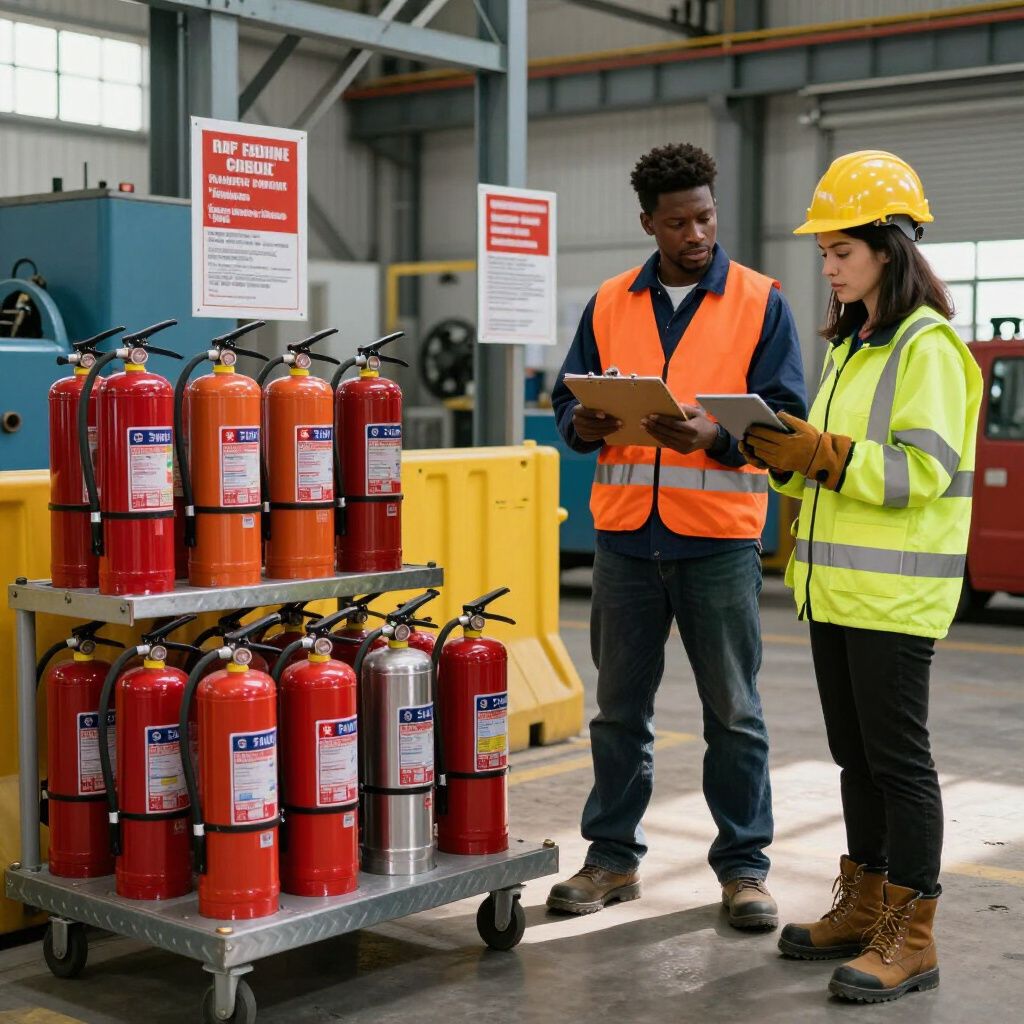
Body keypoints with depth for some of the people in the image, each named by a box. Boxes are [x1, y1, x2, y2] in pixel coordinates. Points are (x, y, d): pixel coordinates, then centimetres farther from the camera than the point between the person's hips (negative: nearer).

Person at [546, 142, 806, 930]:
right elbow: (568, 401, 12)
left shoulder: (761, 303, 1)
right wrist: (584, 424, -12)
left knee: (734, 713, 5)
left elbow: (784, 418, -4)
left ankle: (743, 866, 17)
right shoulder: (610, 306, 10)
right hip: (626, 537, 3)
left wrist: (714, 438, -22)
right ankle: (613, 856, 23)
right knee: (620, 709, 11)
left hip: (719, 539, -3)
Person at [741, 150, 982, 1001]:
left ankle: (911, 936, 5)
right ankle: (865, 906, 27)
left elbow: (926, 469, -20)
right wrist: (785, 457, 1)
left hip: (896, 589, -9)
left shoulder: (927, 346, -11)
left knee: (898, 756, -3)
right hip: (836, 585, 9)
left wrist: (825, 453, -25)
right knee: (856, 754, 15)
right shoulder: (850, 343, 18)